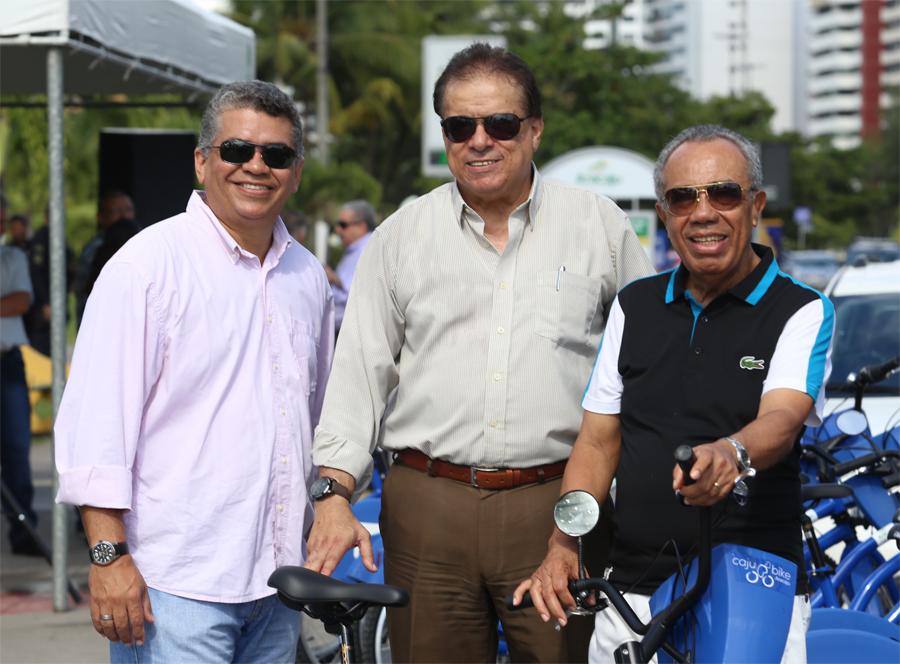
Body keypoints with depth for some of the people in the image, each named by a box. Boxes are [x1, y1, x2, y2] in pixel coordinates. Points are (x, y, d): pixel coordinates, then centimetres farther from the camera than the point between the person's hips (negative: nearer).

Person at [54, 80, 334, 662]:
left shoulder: (307, 275, 13)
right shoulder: (148, 264, -7)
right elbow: (96, 420, -12)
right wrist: (109, 555, -17)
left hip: (278, 576, 6)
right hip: (174, 583, -6)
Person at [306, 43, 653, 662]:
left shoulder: (600, 225, 7)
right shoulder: (401, 236, 9)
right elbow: (360, 372, 7)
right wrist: (335, 495, -4)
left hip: (557, 507, -1)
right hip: (427, 510, 1)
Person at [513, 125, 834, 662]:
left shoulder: (802, 311, -1)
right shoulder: (635, 306, 13)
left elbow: (780, 422, -18)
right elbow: (597, 442, 13)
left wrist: (731, 454, -41)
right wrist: (562, 547, -1)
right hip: (634, 593, 4)